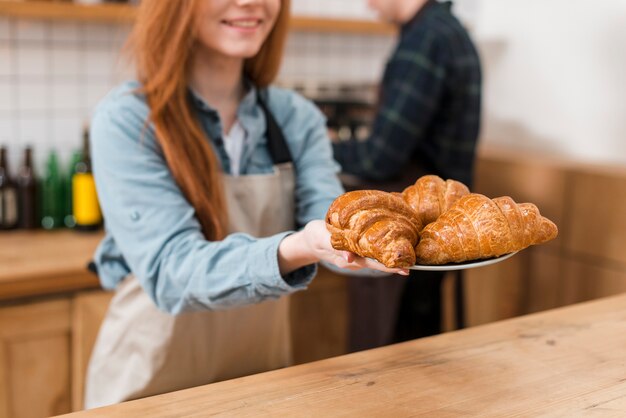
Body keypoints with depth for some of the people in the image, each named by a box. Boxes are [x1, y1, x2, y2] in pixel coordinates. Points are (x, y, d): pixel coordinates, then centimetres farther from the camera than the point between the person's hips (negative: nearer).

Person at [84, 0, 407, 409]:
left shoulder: (297, 118, -3)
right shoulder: (127, 119, -18)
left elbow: (333, 227, -16)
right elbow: (171, 274, -26)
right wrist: (294, 250, -43)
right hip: (154, 384, -4)